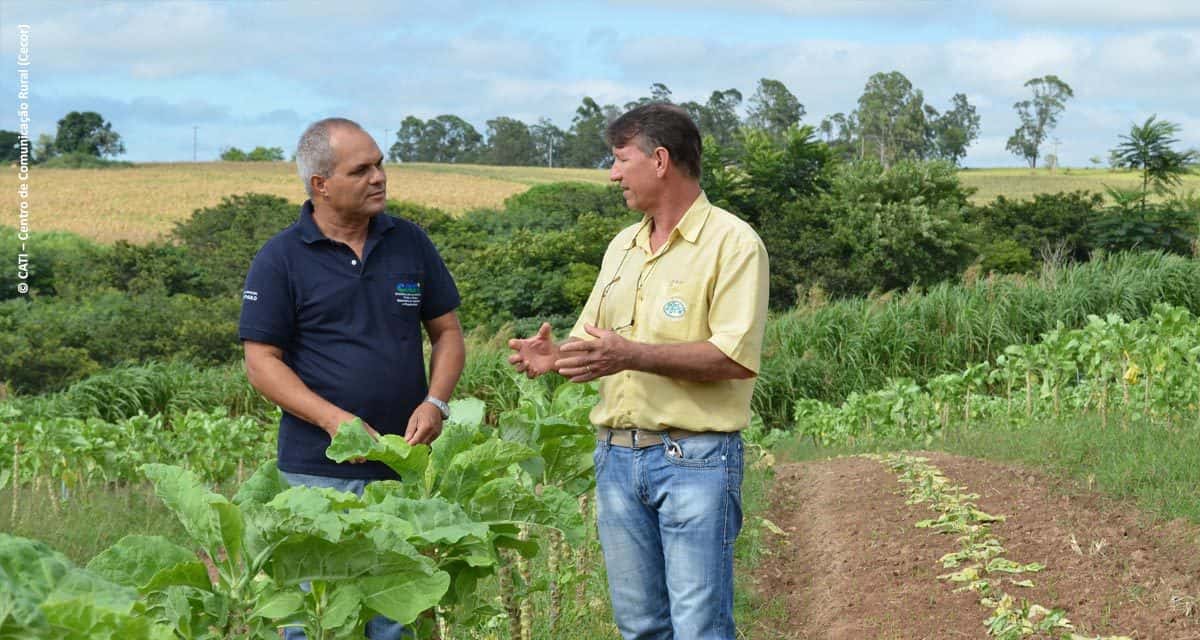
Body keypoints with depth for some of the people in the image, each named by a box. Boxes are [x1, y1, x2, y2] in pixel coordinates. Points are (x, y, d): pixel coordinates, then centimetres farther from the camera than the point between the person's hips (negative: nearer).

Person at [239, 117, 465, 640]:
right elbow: (262, 362, -5)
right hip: (318, 473, -3)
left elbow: (447, 332, 13)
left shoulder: (410, 242, 8)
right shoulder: (280, 259, -4)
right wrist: (333, 418, -18)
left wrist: (436, 402, -6)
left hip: (401, 466, 4)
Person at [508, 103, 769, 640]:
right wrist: (556, 354, -3)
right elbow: (592, 338, 20)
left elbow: (738, 357, -17)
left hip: (695, 459, -7)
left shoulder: (733, 243, -8)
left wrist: (634, 355, -25)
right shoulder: (622, 246, 16)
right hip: (617, 456, 7)